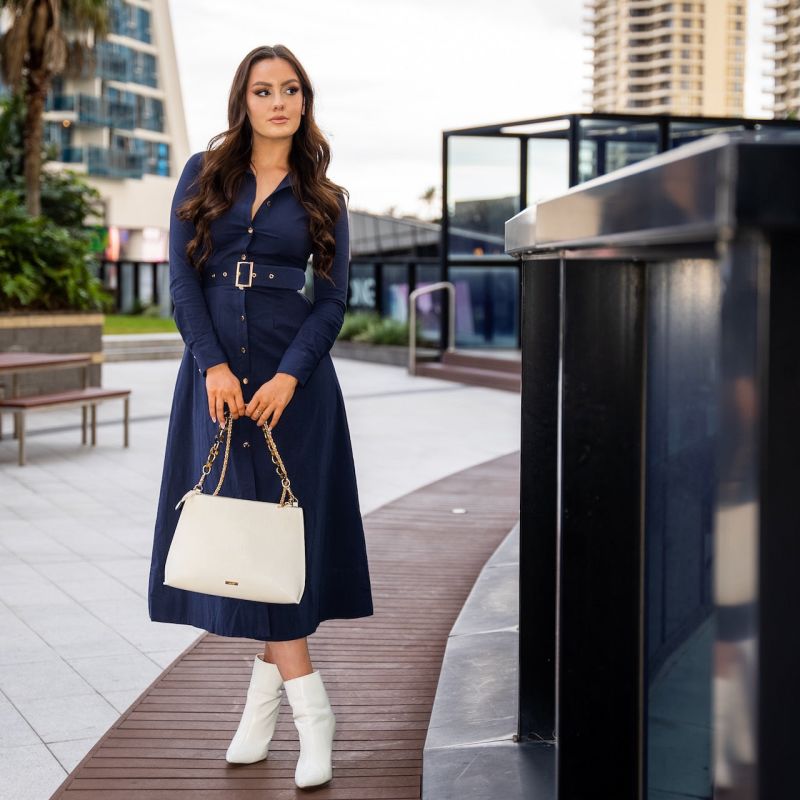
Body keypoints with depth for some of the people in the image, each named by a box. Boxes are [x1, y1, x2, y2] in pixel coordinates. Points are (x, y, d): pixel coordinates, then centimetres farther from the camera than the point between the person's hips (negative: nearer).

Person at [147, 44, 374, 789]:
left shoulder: (320, 197, 7)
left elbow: (332, 300, 1)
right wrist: (214, 367, -12)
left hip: (293, 377, 0)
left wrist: (288, 377, -13)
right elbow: (181, 277, 0)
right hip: (216, 372, 1)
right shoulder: (203, 174, 7)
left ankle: (268, 686, 6)